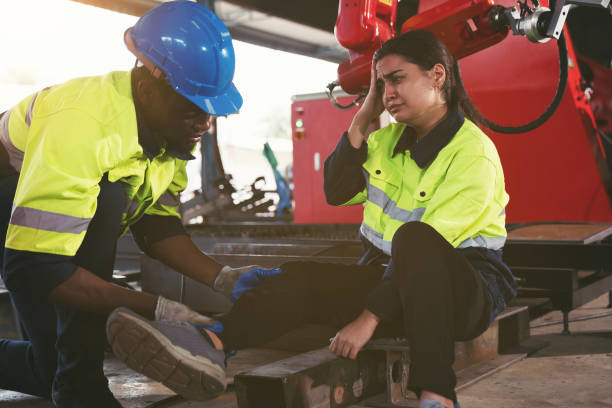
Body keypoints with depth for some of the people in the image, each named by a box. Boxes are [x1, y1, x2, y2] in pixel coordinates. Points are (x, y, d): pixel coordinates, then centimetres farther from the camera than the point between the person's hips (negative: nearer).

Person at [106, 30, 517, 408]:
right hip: (389, 276, 6)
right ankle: (210, 343, -42)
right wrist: (362, 120, 0)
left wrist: (369, 317, -27)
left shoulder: (474, 151, -13)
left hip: (461, 288, -6)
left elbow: (430, 245, -22)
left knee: (414, 240, -39)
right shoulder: (389, 139, 12)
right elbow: (337, 192, 9)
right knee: (303, 276, -18)